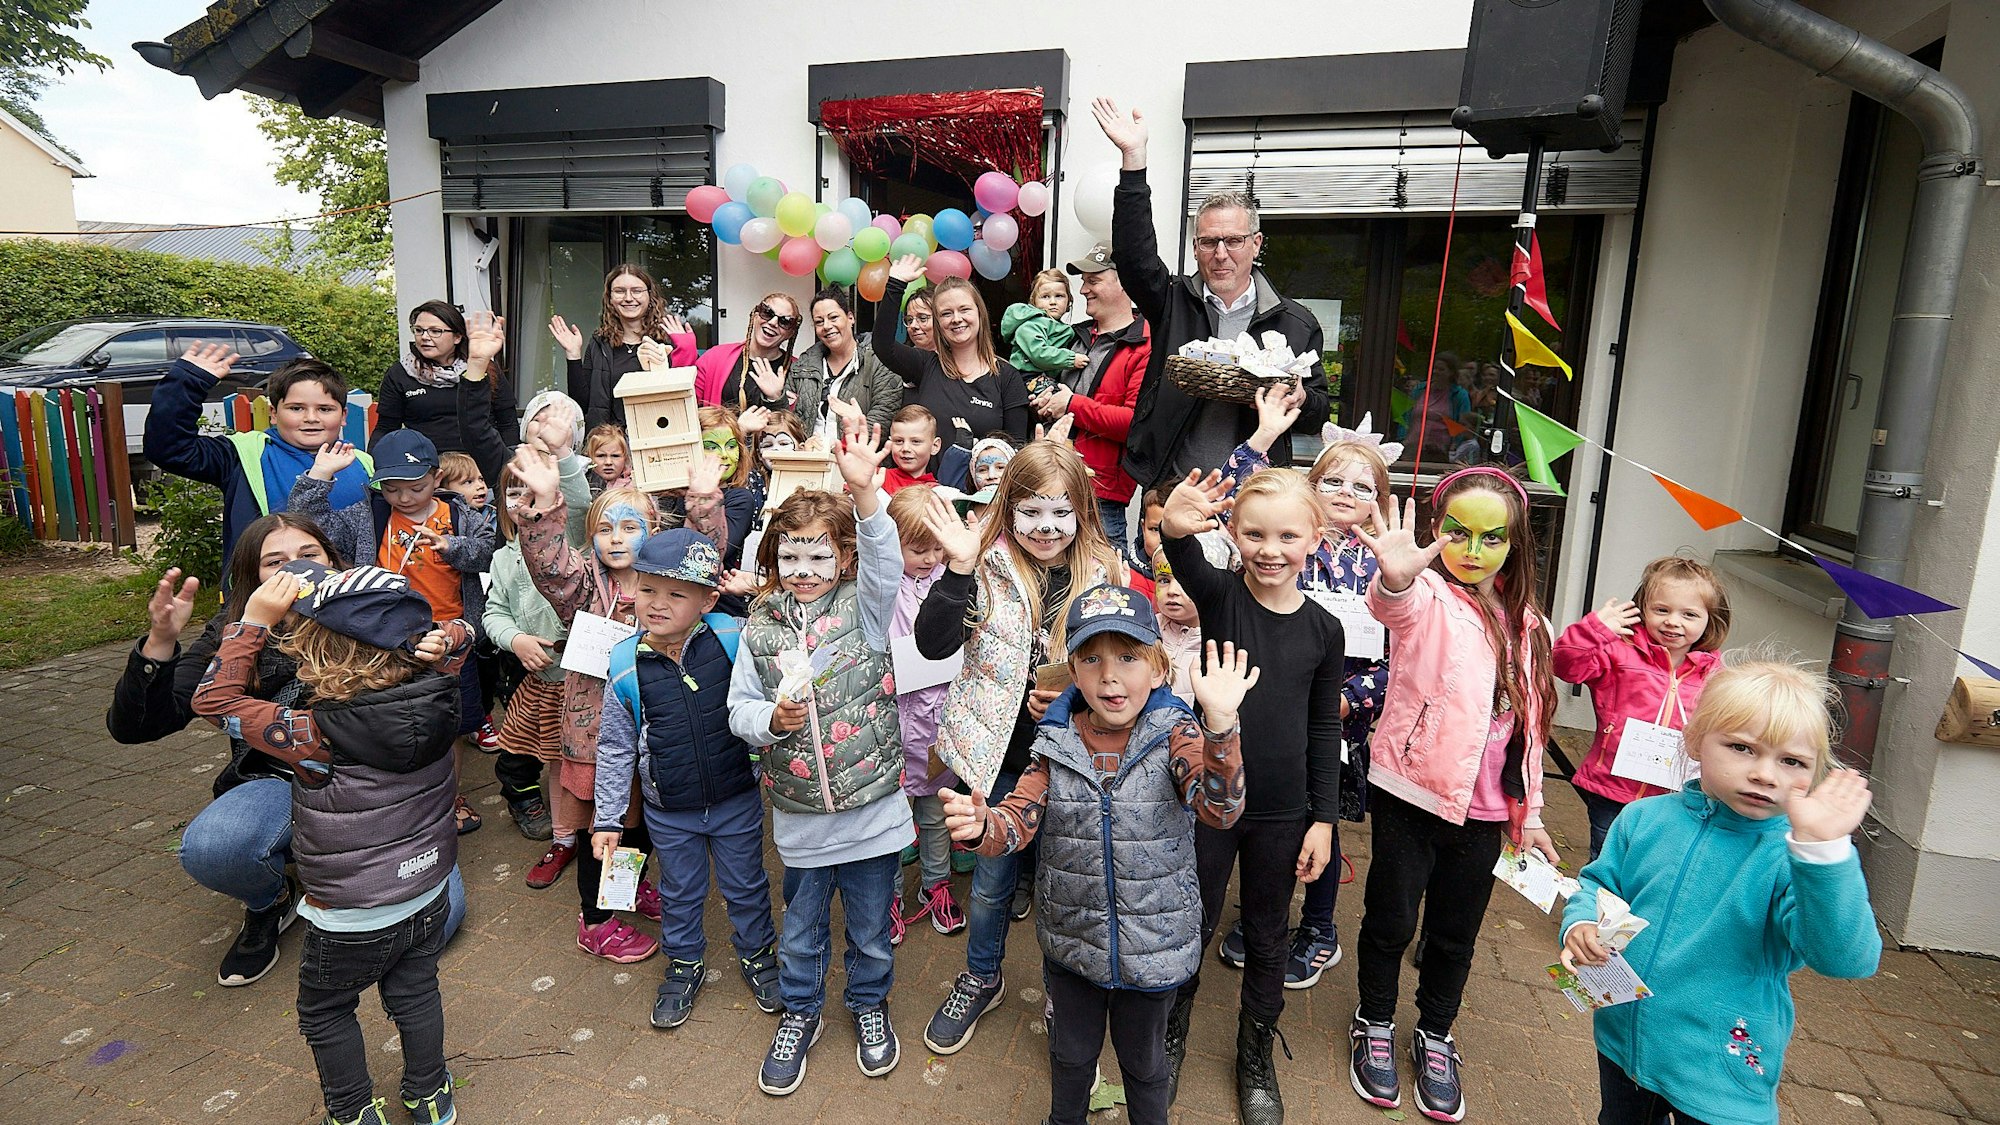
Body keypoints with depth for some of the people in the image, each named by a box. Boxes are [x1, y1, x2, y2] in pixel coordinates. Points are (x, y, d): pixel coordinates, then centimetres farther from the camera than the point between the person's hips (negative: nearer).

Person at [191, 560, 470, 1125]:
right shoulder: (434, 697, -20)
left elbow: (213, 698, -19)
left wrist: (255, 620, -20)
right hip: (428, 898, 5)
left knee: (326, 1013, 25)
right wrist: (436, 637, -22)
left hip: (350, 920, -4)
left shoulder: (315, 737, -31)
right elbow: (458, 634, 0)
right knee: (415, 993, 27)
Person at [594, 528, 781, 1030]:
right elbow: (615, 748, -2)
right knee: (680, 892, 21)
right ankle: (685, 963, 47)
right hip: (669, 812, 1)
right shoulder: (625, 664, -13)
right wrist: (608, 819, 1)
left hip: (737, 799, 0)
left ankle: (757, 953, 45)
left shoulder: (733, 639, -17)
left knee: (746, 885, 19)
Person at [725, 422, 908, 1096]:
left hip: (872, 806, -1)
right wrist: (773, 719, -21)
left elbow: (884, 560, -28)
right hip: (799, 814, 2)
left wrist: (864, 491, -43)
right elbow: (739, 710, 2)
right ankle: (800, 1014, 46)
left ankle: (869, 1005, 46)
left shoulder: (864, 606, -7)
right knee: (802, 929, 21)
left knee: (871, 928, 19)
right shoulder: (760, 626, -1)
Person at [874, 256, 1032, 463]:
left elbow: (1016, 445, 4)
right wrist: (896, 284, -9)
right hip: (924, 478, -2)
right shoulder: (927, 366, 9)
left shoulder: (1007, 377, 6)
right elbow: (882, 345, -7)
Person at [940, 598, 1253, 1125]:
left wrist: (1219, 725, -50)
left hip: (1154, 946, -2)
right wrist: (982, 825, -36)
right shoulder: (1058, 745, -10)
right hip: (1072, 941, 3)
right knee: (1071, 1052, 27)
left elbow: (1219, 807, -32)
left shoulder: (1175, 735, -17)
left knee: (1144, 1060, 23)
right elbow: (1018, 819, -12)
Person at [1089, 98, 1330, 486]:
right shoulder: (1173, 302, 7)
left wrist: (1299, 400, -15)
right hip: (1169, 488, 0)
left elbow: (1318, 411, 10)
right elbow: (1134, 254, -8)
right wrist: (1133, 156, -15)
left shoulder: (1297, 323, 6)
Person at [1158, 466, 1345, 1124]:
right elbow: (1186, 562, -34)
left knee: (1267, 939, 18)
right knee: (1192, 927, 14)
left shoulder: (1324, 630, -4)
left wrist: (1324, 818, 2)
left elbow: (1324, 731, 3)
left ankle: (1256, 1058, 40)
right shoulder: (1219, 595, -10)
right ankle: (1170, 1039, 39)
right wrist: (1175, 529, -57)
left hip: (1283, 815, 2)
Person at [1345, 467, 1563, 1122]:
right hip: (1411, 791, -5)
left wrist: (1528, 812, 16)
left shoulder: (1525, 623, 8)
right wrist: (1396, 576, -61)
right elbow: (1397, 605, -37)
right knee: (1392, 919, 9)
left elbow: (1528, 722, 15)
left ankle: (1435, 1037, 38)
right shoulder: (1428, 597, -10)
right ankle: (1374, 1026, 33)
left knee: (1456, 931, 16)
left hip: (1486, 806, 5)